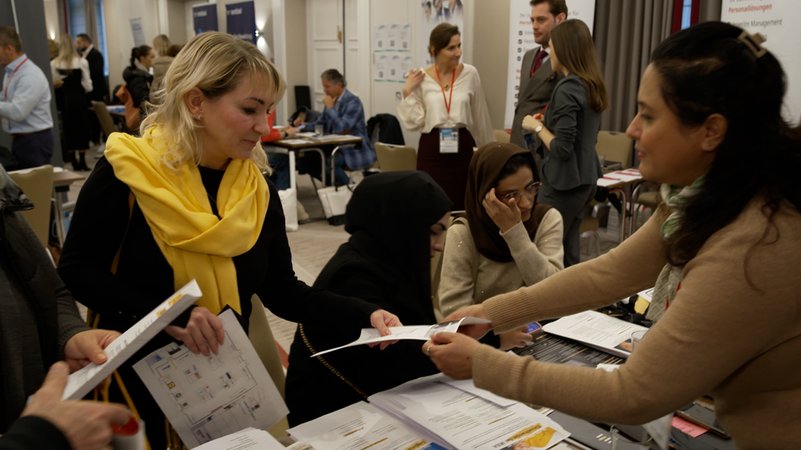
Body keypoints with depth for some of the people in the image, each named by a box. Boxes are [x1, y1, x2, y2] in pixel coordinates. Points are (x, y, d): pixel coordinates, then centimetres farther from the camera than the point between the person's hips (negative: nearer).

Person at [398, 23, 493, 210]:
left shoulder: (470, 74, 1)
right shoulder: (420, 79, -1)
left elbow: (480, 117, 9)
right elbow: (413, 123, -2)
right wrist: (408, 92, -10)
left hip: (462, 148, 1)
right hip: (431, 149, 0)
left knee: (462, 204, 2)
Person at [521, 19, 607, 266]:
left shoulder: (567, 88, -18)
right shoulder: (592, 85, 8)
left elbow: (562, 148, -21)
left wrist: (537, 127, -8)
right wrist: (549, 120, 14)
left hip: (565, 181, -9)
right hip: (584, 178, 9)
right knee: (567, 250, 15)